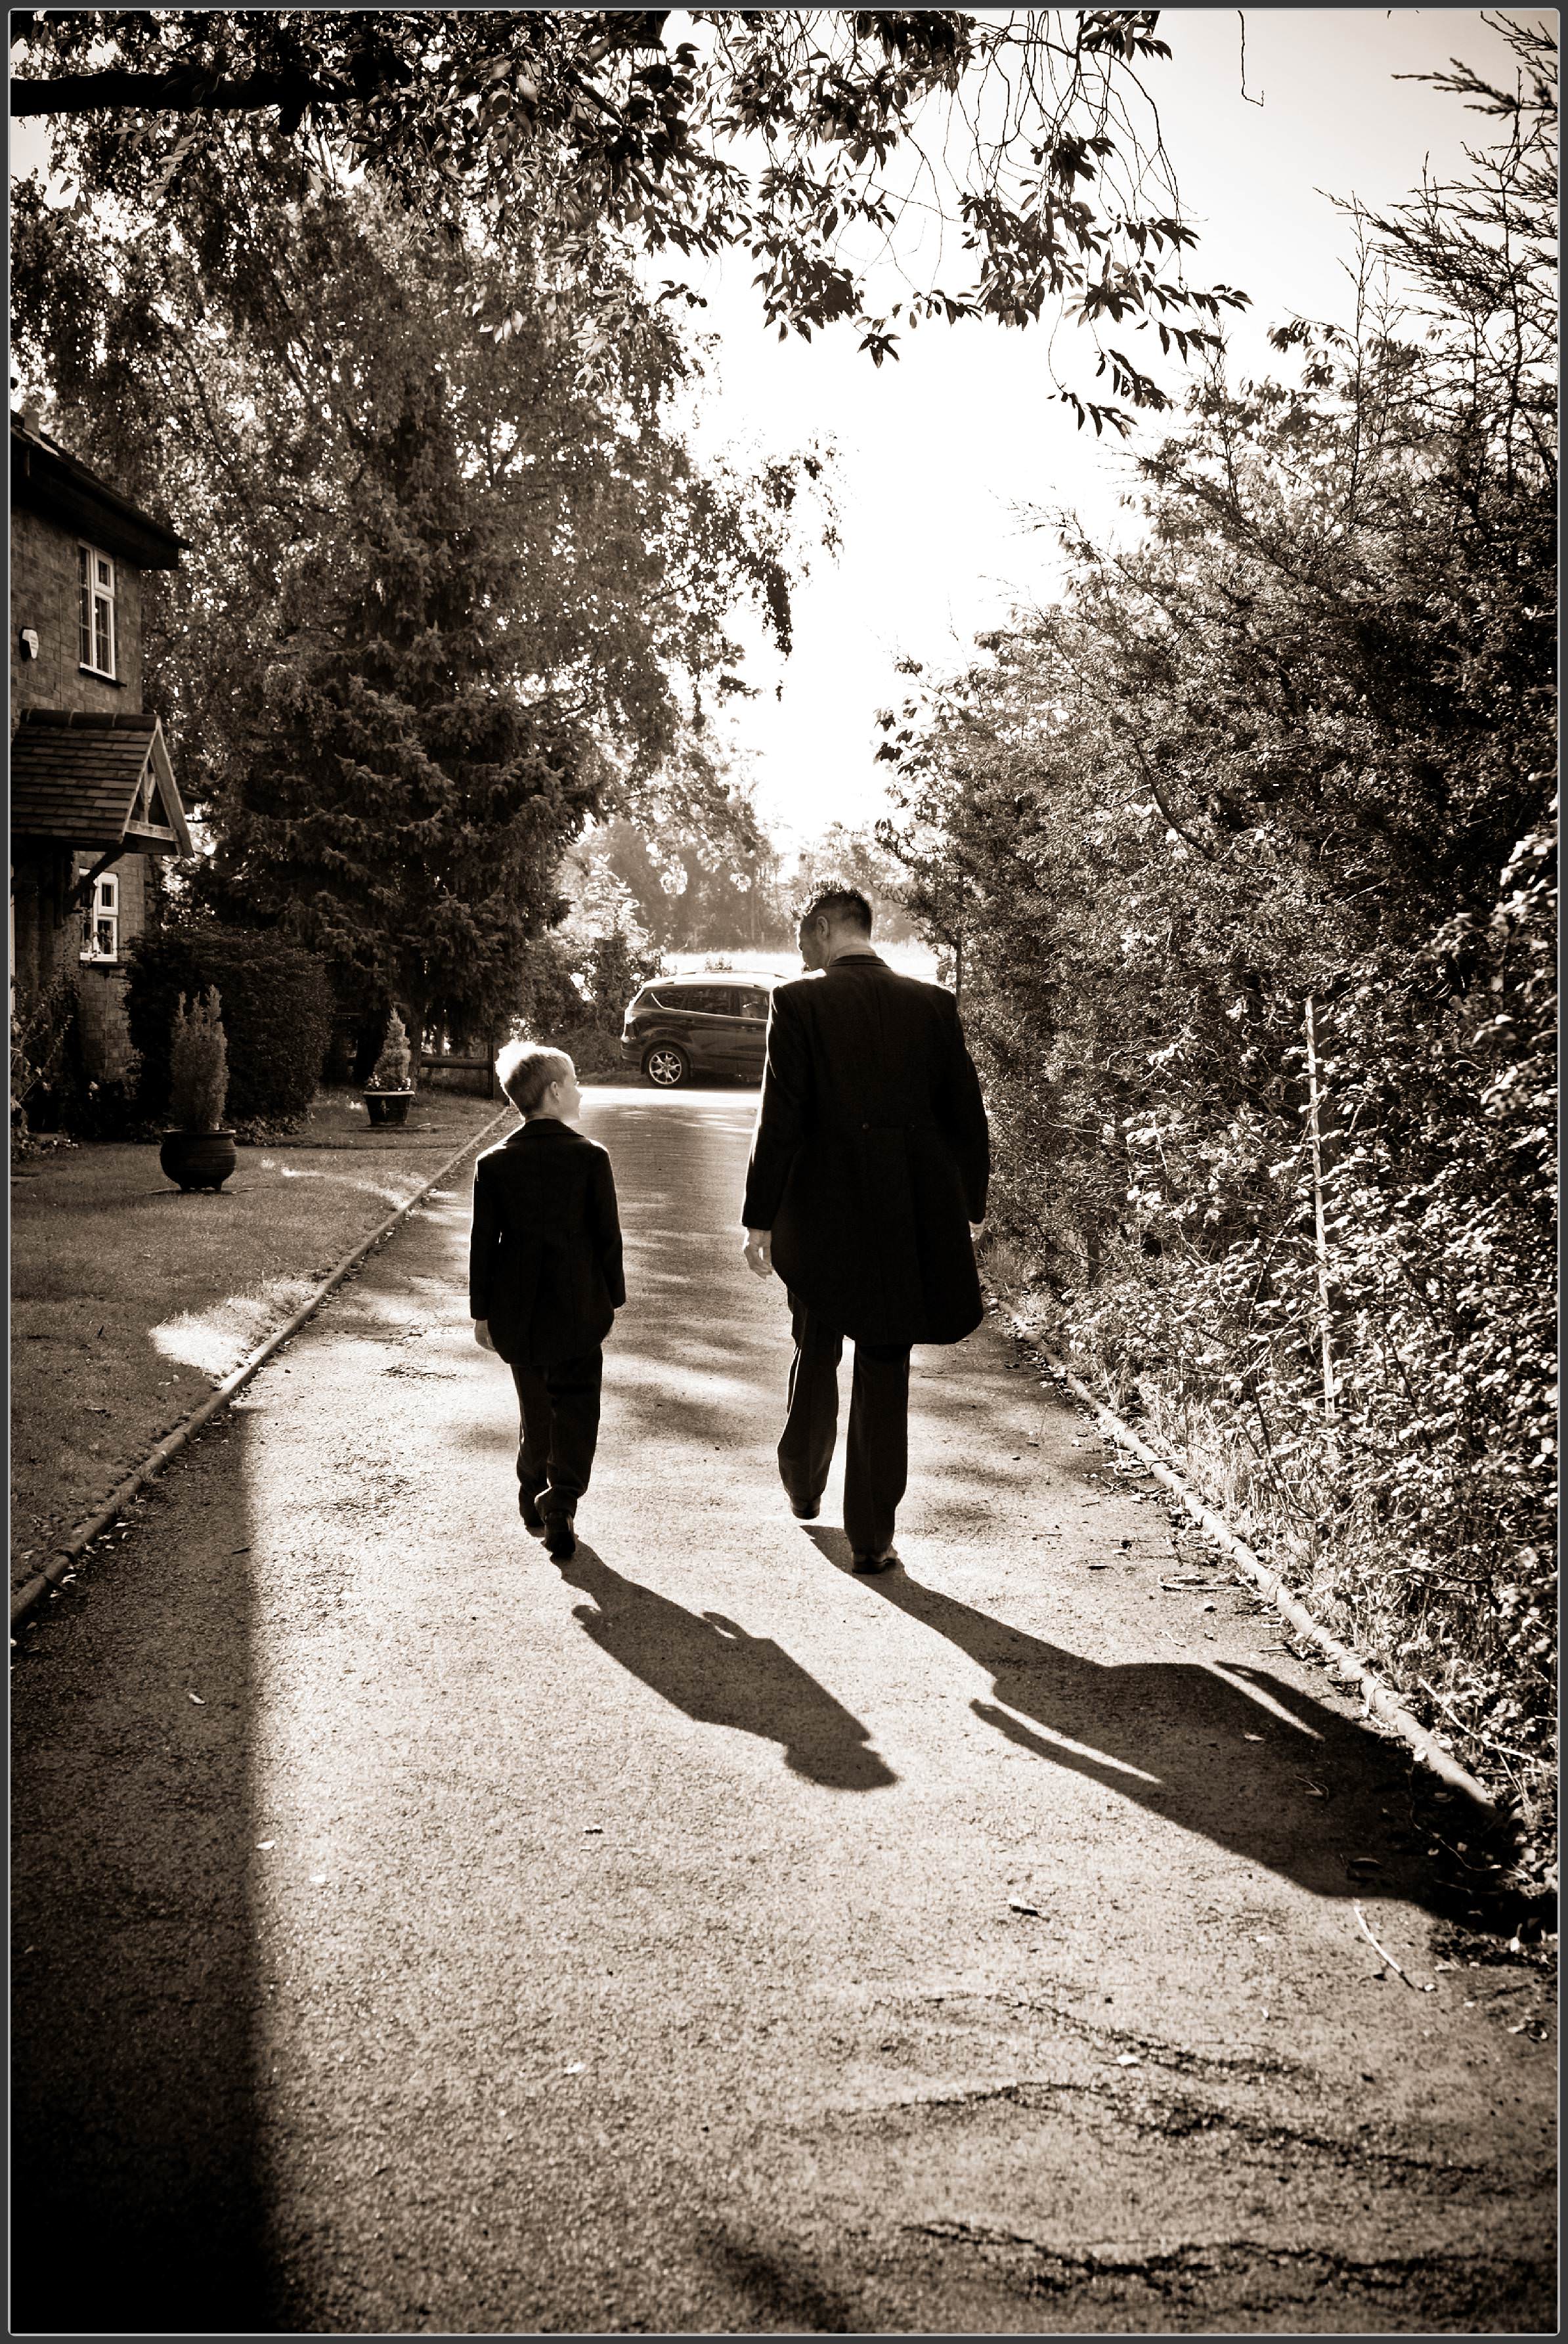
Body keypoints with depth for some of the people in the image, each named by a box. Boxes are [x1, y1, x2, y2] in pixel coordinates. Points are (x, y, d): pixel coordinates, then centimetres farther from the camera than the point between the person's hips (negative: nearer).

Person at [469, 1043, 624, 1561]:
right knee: (574, 1410, 4)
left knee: (535, 1406, 18)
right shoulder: (590, 1158, -10)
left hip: (517, 1312, 3)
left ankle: (533, 1499, 29)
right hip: (578, 1310, -3)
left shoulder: (493, 1164, -4)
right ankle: (560, 1510, -6)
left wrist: (481, 1312, 6)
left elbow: (483, 1243, -2)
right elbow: (608, 1236, -5)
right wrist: (613, 1299, 7)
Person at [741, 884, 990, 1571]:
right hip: (908, 1220, 1)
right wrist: (971, 1205, 16)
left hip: (820, 1215, -1)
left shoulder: (800, 1004, -9)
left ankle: (804, 1489, 39)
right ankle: (871, 1536, 10)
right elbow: (966, 1112, 4)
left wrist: (760, 1219, -5)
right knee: (884, 1374, 9)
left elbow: (780, 1120, -12)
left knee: (815, 1357, 21)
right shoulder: (933, 1004, -1)